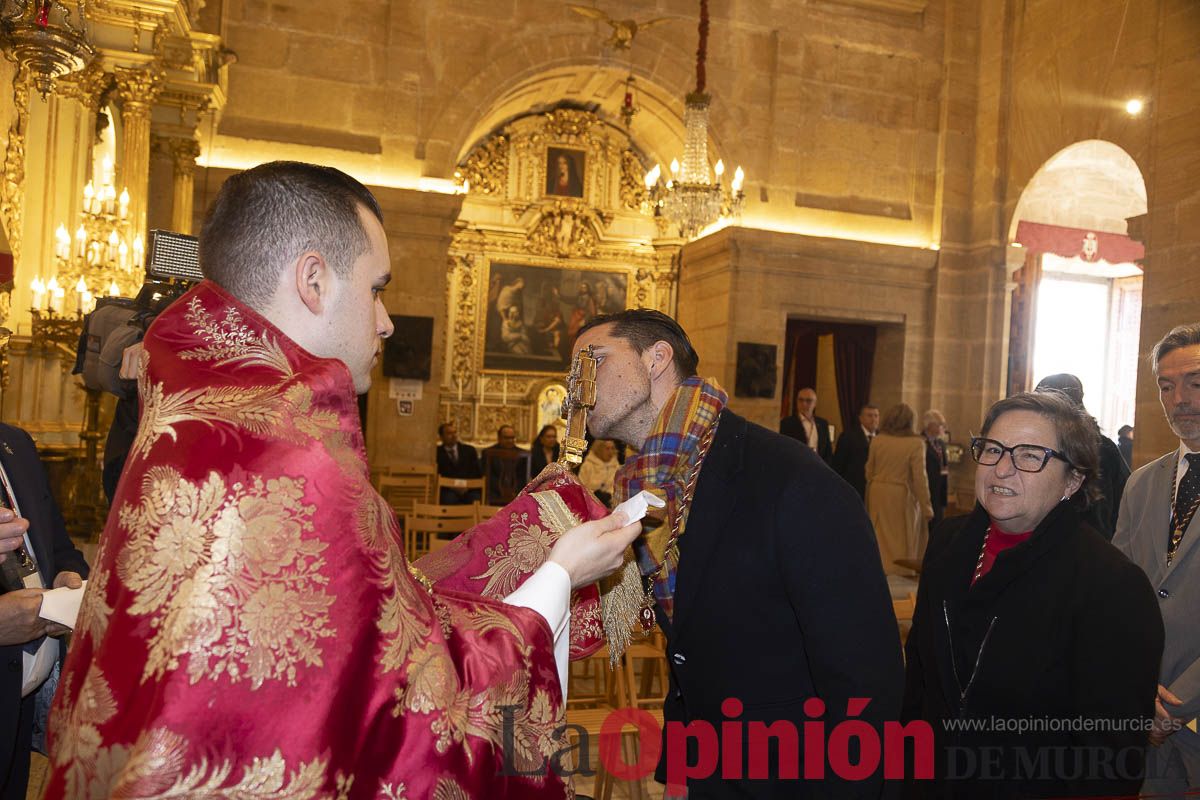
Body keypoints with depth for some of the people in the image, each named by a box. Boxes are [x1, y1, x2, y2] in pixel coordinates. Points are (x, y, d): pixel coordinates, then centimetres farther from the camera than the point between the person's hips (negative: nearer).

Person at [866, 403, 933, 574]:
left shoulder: (878, 440, -2)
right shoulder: (915, 443, -13)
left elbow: (869, 470, 6)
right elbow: (919, 478, -14)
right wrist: (926, 507, -8)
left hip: (878, 493, 4)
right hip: (902, 496, -4)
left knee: (880, 539, 14)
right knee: (903, 540, 9)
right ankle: (901, 573, 17)